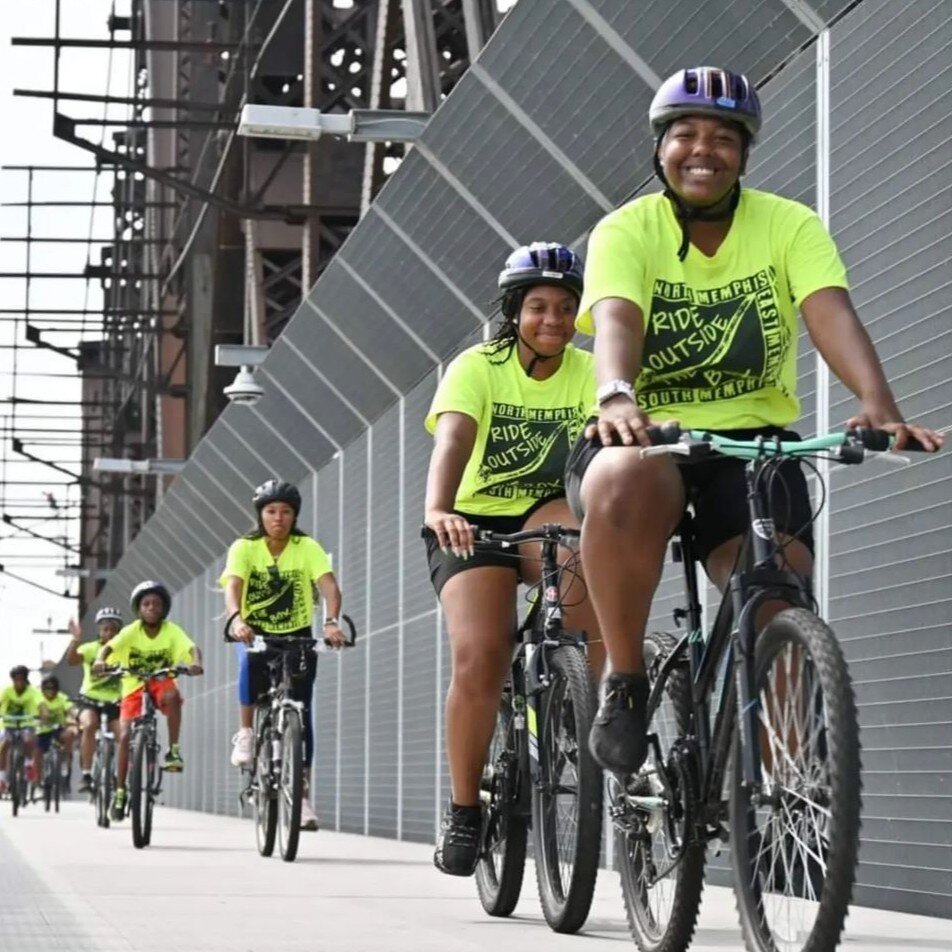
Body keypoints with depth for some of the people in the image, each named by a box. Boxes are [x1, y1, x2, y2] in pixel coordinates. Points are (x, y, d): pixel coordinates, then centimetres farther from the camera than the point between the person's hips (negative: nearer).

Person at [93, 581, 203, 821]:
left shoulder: (171, 631, -12)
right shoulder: (131, 632, -12)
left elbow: (192, 648, -25)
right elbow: (107, 647, -25)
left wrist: (196, 663, -48)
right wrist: (100, 660, -48)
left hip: (160, 682, -1)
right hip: (134, 687, 1)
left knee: (172, 695, -37)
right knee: (125, 736, -11)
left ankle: (174, 751, -25)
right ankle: (120, 792, 0)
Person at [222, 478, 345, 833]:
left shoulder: (307, 548, -11)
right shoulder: (245, 548, -10)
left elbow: (329, 586, -25)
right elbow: (232, 587, -27)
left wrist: (331, 622, -45)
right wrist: (236, 620, -48)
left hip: (297, 637, 1)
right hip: (255, 634, -1)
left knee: (301, 712, -8)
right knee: (251, 659, -37)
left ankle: (302, 794, 0)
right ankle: (246, 732, -19)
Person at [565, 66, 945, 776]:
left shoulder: (790, 226, -3)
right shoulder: (626, 231, -6)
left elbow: (832, 315, -20)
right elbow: (615, 321, -25)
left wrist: (879, 405, -40)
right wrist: (617, 397, -48)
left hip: (752, 438, 1)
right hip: (647, 436, -1)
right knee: (623, 482, -38)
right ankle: (625, 681, -20)